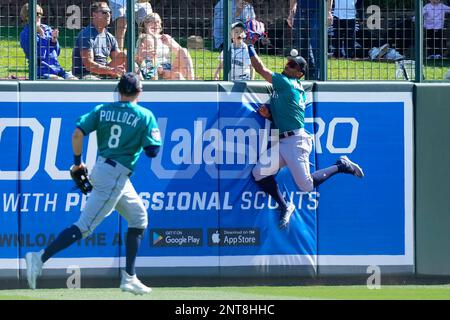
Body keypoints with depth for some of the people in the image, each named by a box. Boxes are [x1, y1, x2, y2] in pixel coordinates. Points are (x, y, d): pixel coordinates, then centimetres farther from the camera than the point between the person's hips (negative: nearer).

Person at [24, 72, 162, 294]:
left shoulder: (103, 110, 7)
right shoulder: (145, 116, -6)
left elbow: (78, 133, -3)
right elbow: (152, 151, -8)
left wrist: (77, 162, 9)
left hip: (101, 168, 8)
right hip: (116, 177, -8)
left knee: (139, 218, 21)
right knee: (84, 226, -11)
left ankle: (129, 277, 20)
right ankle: (40, 258, -22)